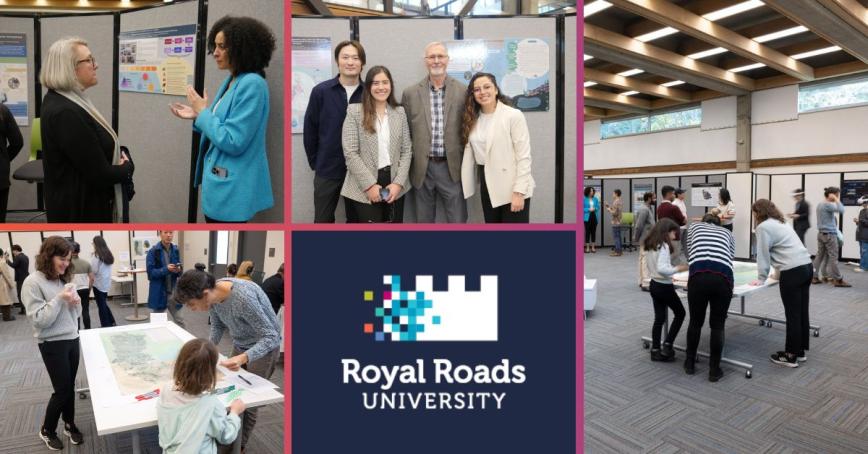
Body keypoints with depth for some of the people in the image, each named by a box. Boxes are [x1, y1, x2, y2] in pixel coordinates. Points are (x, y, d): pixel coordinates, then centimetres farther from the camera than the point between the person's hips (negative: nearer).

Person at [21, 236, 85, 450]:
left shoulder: (65, 279, 4)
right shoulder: (33, 282, -15)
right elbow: (38, 320, -18)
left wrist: (76, 303, -9)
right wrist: (59, 299, -24)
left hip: (72, 339, 5)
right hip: (52, 344, -5)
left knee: (70, 386, 14)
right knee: (62, 390, 4)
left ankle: (69, 424, 32)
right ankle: (47, 430, 27)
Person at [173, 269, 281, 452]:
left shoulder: (243, 297, -39)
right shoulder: (213, 293, -16)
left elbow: (270, 337, -34)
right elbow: (218, 325, 3)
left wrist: (244, 358, -47)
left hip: (264, 346, -6)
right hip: (240, 344, 6)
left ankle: (239, 445, 21)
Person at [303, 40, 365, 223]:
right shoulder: (321, 91, -4)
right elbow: (310, 130, 1)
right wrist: (315, 162, 2)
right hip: (327, 169, 0)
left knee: (356, 219, 13)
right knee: (323, 220, 10)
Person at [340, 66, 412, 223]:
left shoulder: (400, 112, 9)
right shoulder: (355, 112, -3)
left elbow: (407, 150, 5)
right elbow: (350, 153, -8)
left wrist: (398, 182, -7)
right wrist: (369, 185, -14)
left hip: (394, 186, 4)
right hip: (365, 189, -3)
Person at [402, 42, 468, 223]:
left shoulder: (463, 91, 2)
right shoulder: (410, 93, 3)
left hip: (452, 167, -1)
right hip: (422, 168, 1)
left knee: (458, 220, 4)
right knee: (424, 221, 12)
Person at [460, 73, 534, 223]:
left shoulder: (514, 115, -11)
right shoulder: (473, 119, 8)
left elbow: (524, 157, -14)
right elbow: (470, 153, 7)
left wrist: (519, 191, -18)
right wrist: (465, 184, 0)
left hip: (512, 188, -6)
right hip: (487, 186, 6)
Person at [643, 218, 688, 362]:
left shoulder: (651, 246, 5)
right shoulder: (664, 246, -21)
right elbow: (661, 268, -32)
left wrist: (671, 271, 13)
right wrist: (679, 268, -24)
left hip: (654, 284, 8)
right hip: (664, 287, -8)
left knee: (659, 318, 13)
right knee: (680, 313, 12)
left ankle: (655, 350, 17)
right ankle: (667, 346, 11)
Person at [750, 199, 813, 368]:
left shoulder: (763, 227, -6)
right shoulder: (780, 223, 21)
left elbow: (763, 254, -7)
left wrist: (761, 278, 0)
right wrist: (781, 269, 31)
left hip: (793, 271, -9)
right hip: (806, 267, 9)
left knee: (792, 315, -2)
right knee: (802, 313, 14)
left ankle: (791, 356, 7)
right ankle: (800, 351, 24)